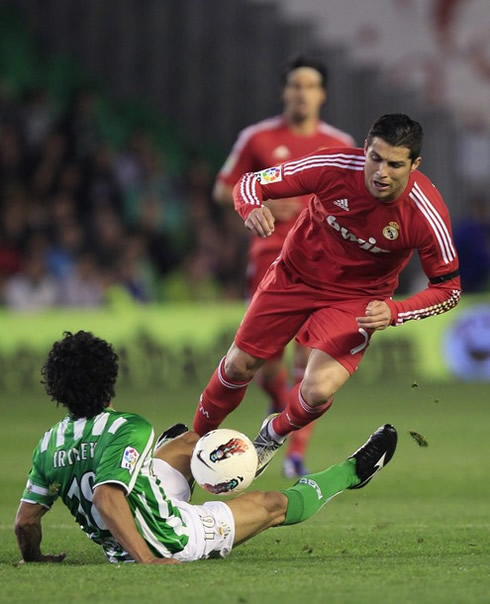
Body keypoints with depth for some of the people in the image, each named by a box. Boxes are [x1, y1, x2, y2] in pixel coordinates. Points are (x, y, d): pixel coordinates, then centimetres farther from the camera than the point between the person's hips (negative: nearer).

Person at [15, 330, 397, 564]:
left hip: (116, 547, 7)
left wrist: (33, 558, 12)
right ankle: (351, 472, 40)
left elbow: (26, 519, -6)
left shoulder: (49, 443, -6)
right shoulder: (128, 430, -26)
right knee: (275, 504, 15)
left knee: (189, 442, 25)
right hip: (172, 542, -7)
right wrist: (146, 559, -37)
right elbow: (106, 497, -39)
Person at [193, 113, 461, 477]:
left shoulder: (427, 214, -29)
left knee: (318, 392, -19)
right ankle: (198, 437, 37)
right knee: (239, 365, 8)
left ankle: (274, 434, 17)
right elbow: (251, 183, -17)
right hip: (296, 274, 2)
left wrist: (394, 312, -31)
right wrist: (252, 210, -41)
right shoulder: (335, 167, -28)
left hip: (357, 300, -1)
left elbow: (449, 288, -15)